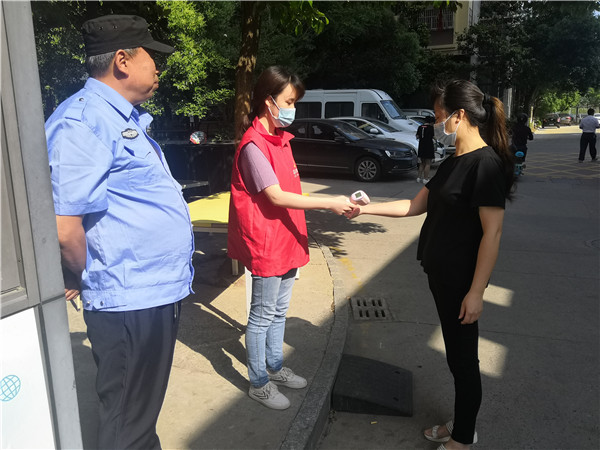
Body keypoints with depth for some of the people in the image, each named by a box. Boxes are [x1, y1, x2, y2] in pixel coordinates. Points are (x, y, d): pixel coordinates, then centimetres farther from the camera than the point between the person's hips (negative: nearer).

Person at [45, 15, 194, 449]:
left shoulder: (127, 119, 14)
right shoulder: (84, 120, -18)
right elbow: (64, 227, -24)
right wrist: (87, 280, -6)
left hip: (156, 296, 9)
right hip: (130, 304, -9)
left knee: (143, 415, 27)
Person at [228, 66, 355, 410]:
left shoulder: (280, 138, 12)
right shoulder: (253, 145, -18)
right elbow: (276, 196, -24)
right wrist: (328, 203, -25)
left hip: (287, 239, 9)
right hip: (266, 243, -9)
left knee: (279, 310, 20)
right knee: (263, 314, 5)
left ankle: (275, 367, 38)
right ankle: (259, 383, 22)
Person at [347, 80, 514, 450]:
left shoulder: (486, 163, -18)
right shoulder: (454, 163, 10)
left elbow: (492, 232, -21)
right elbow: (416, 205, 14)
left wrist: (476, 291, -21)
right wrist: (367, 208, 10)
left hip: (462, 280, -9)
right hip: (442, 274, 9)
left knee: (463, 357, 7)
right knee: (457, 354, 20)